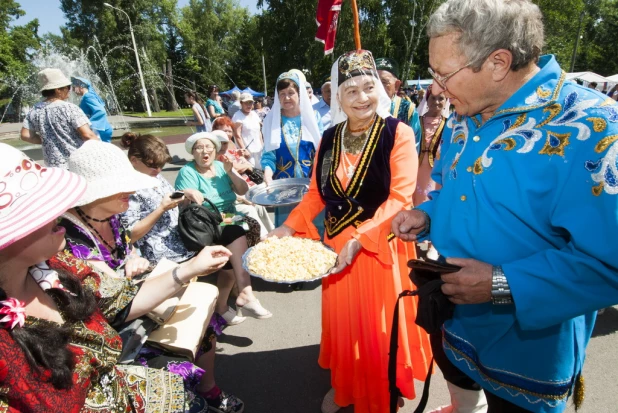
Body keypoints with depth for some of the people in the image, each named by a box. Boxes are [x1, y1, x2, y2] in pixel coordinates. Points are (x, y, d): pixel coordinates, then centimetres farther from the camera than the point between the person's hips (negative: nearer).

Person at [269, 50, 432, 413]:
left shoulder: (398, 134, -9)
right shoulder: (329, 138, 4)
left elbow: (400, 198, -16)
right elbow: (317, 193, 9)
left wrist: (360, 239, -24)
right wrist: (289, 227, -3)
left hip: (380, 245, -4)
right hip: (337, 245, 4)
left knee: (380, 327, 10)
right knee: (342, 322, 16)